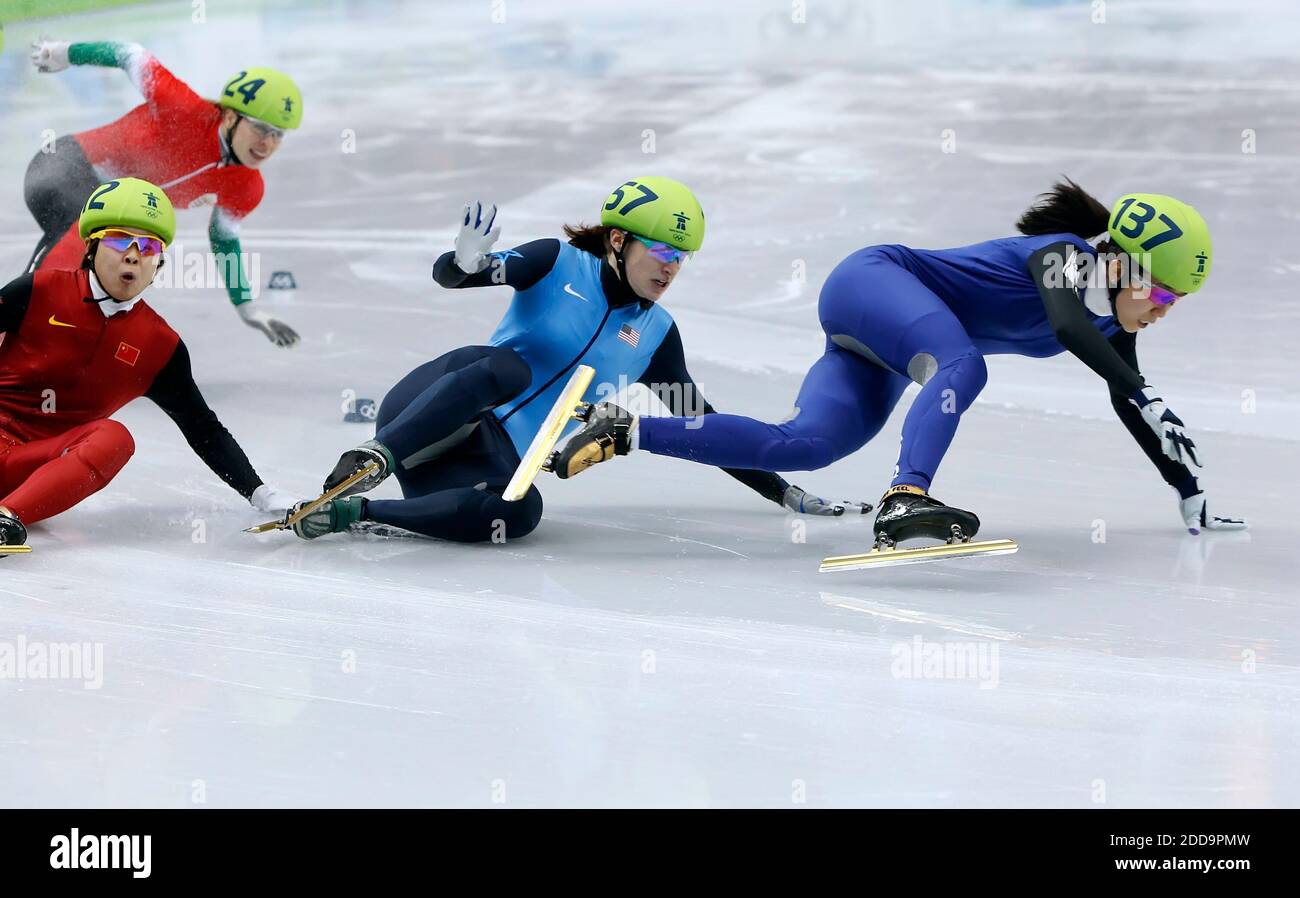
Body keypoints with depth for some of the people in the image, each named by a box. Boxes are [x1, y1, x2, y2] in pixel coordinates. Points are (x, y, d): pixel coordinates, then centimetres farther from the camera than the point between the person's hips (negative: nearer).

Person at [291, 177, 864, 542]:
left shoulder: (656, 335, 13)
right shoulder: (558, 265, 0)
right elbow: (448, 275, -10)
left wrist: (782, 491, 13)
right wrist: (468, 263, -36)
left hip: (499, 461, 3)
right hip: (423, 415, -3)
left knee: (519, 514, -35)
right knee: (509, 367, -36)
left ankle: (353, 510, -31)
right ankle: (373, 459, -43)